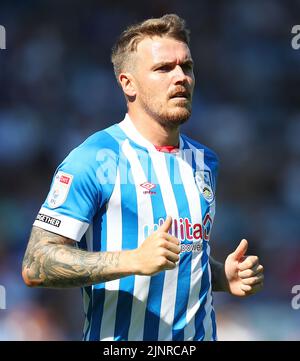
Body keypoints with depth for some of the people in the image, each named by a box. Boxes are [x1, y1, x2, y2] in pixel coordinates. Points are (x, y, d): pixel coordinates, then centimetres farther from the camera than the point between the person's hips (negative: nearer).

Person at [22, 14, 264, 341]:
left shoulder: (204, 160, 8)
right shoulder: (94, 159, -14)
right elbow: (35, 266, -19)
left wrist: (225, 277, 1)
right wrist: (135, 260, -28)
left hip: (201, 333, 6)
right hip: (119, 341, -6)